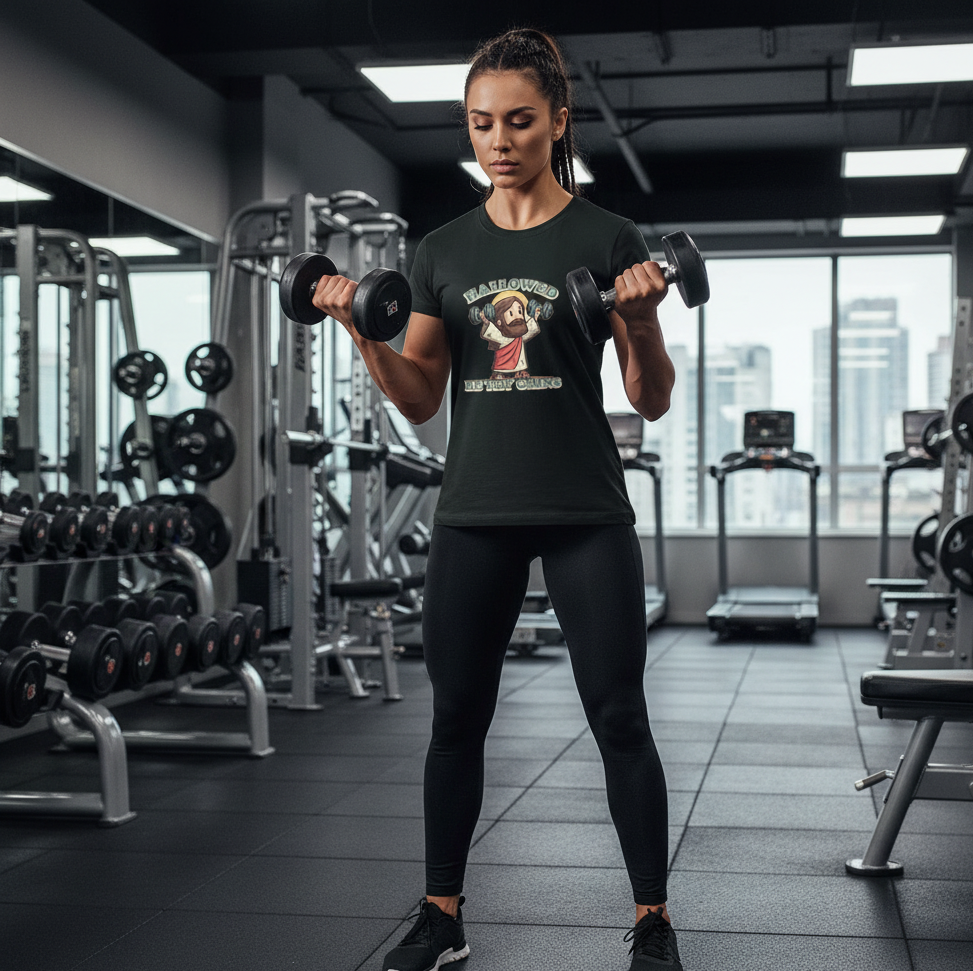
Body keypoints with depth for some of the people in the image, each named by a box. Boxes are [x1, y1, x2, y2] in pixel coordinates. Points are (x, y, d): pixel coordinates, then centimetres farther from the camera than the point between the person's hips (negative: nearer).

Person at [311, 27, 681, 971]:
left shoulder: (607, 238, -1)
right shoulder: (442, 251, 8)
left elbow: (652, 402, -1)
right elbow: (420, 400, 10)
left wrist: (641, 320, -19)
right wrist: (361, 329, -5)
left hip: (585, 513, -3)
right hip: (472, 517, 3)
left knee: (618, 718, 0)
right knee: (456, 717, 9)